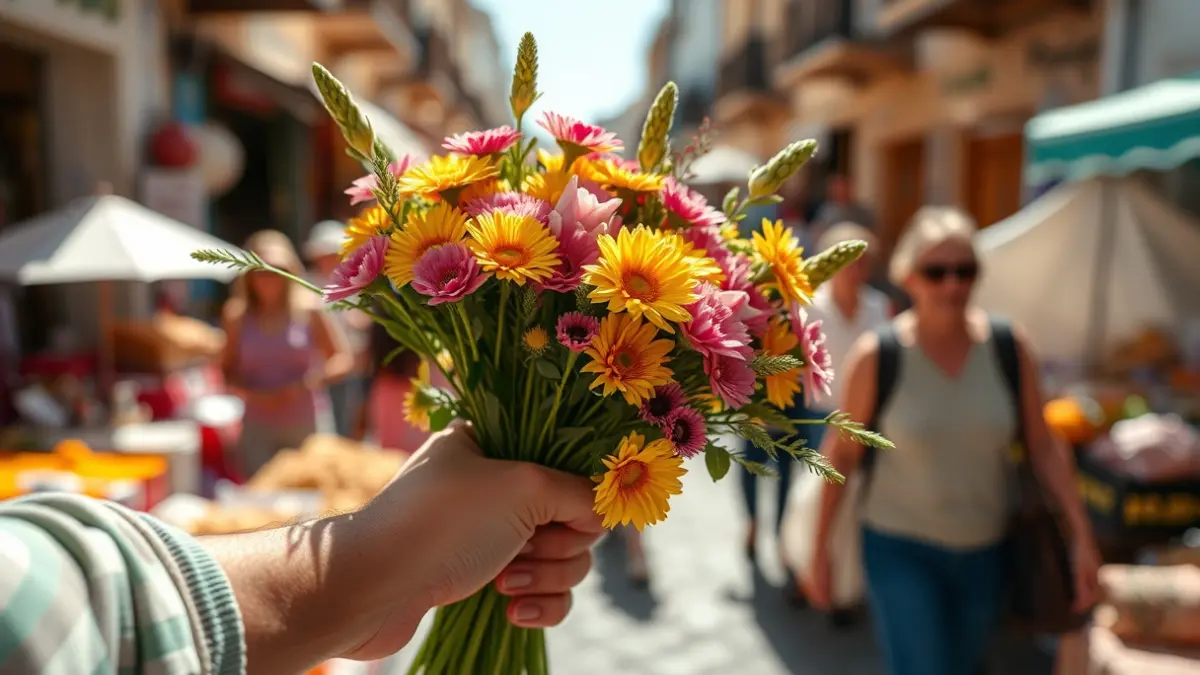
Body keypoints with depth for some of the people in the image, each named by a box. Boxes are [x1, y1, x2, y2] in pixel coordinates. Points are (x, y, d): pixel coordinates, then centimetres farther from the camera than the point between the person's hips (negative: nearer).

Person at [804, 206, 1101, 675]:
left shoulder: (1009, 348, -8)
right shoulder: (876, 355, -16)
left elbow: (1043, 447, 0)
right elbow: (841, 452, -8)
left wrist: (1081, 534, -3)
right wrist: (820, 548, -4)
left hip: (984, 550, 4)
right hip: (900, 549, -4)